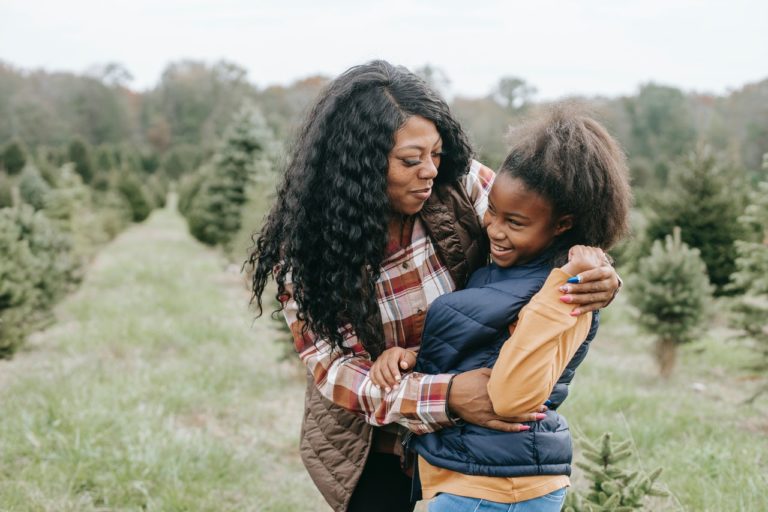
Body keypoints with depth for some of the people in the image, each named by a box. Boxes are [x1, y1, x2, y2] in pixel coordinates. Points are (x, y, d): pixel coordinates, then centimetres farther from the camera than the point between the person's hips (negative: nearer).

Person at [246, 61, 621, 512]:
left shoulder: (461, 187, -17)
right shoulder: (303, 249, -19)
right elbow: (336, 370, -22)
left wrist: (596, 277, -29)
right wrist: (447, 396, -37)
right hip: (371, 438, -1)